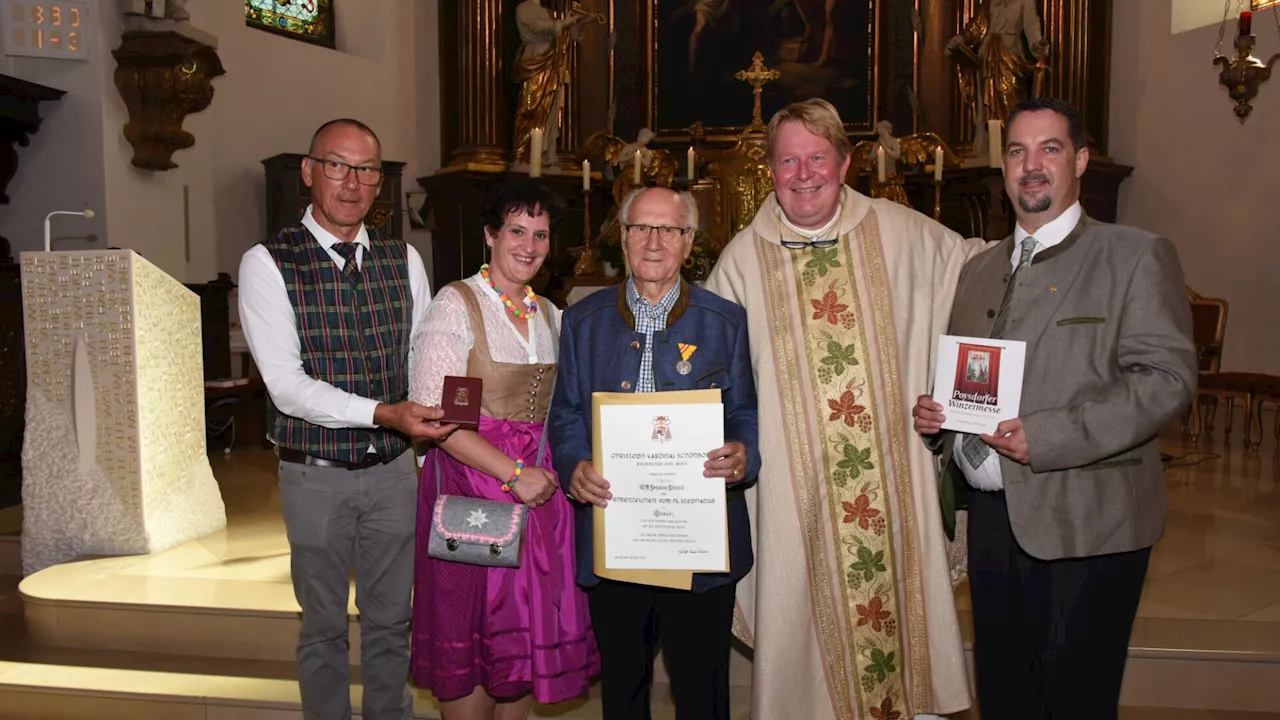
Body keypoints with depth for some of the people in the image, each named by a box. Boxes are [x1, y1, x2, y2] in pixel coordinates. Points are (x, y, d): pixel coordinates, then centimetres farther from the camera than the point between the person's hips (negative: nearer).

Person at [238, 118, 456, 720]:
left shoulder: (404, 260, 3)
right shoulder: (268, 264, -10)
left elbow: (425, 360, 7)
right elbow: (288, 387, -18)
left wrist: (438, 420, -10)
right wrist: (383, 413, -28)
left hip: (394, 468, 3)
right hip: (315, 473, -3)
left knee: (391, 621, 17)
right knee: (324, 626, 14)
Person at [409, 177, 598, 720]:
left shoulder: (550, 316, 12)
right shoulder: (456, 304, -7)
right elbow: (433, 414, -16)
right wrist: (512, 472, -19)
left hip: (538, 486, 6)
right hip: (470, 482, -6)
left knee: (530, 628, 11)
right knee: (470, 633, 3)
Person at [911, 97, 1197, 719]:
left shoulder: (1137, 257, -3)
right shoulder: (979, 268, 16)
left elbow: (1167, 377, -13)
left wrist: (1046, 437, -21)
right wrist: (933, 412, 1)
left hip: (1084, 524, -5)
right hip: (992, 520, 6)